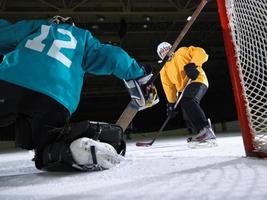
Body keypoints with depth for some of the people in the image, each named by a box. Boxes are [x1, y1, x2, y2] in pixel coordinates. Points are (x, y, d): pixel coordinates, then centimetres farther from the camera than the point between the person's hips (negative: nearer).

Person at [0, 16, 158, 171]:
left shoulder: (36, 26, 27)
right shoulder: (83, 37, 26)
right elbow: (112, 56, 18)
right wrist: (141, 76, 26)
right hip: (55, 101, 1)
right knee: (49, 153, 15)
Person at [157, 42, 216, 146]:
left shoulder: (182, 52, 9)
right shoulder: (164, 71, 23)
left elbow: (201, 53, -3)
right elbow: (169, 87, 15)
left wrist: (192, 64, -19)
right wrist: (171, 103, 6)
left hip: (197, 80, -8)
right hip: (186, 89, 8)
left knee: (187, 102, -32)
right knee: (188, 116, 3)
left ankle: (205, 129, -39)